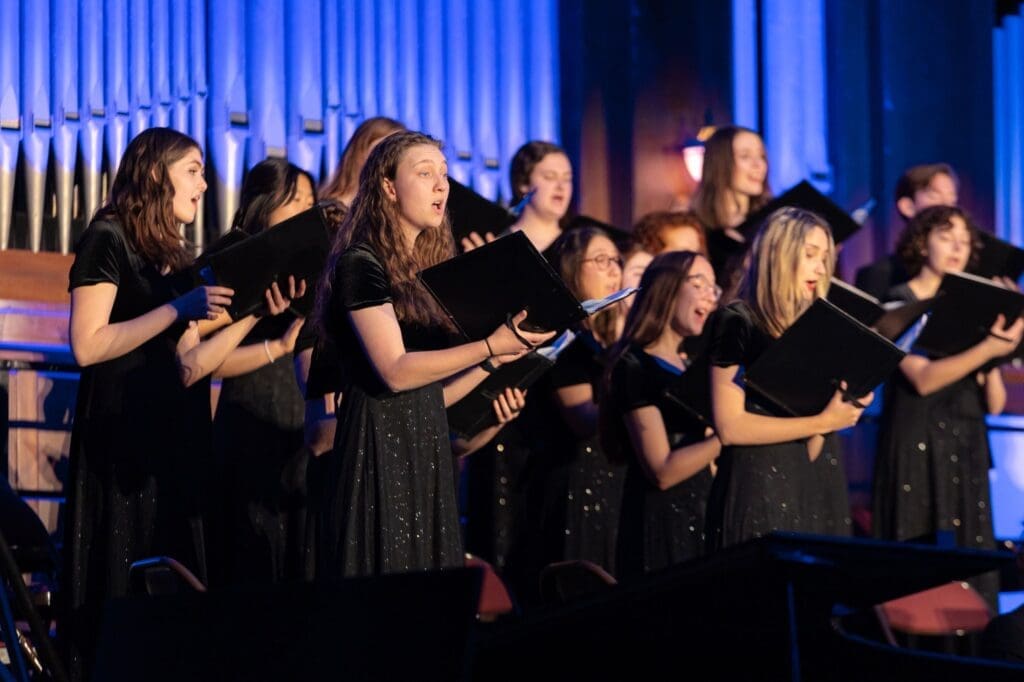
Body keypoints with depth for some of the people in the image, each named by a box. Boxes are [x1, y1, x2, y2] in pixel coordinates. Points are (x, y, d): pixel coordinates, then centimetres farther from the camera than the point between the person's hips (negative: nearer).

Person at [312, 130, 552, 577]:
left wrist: (495, 359, 4)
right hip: (380, 451, -8)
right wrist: (489, 346, -19)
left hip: (427, 453, 8)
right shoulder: (361, 263, -7)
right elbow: (395, 371, -17)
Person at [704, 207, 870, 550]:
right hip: (753, 491, -7)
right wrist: (823, 422, -14)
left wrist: (840, 407, -6)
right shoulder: (736, 322, -5)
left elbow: (808, 451, 13)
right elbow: (730, 426, -14)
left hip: (800, 489, 7)